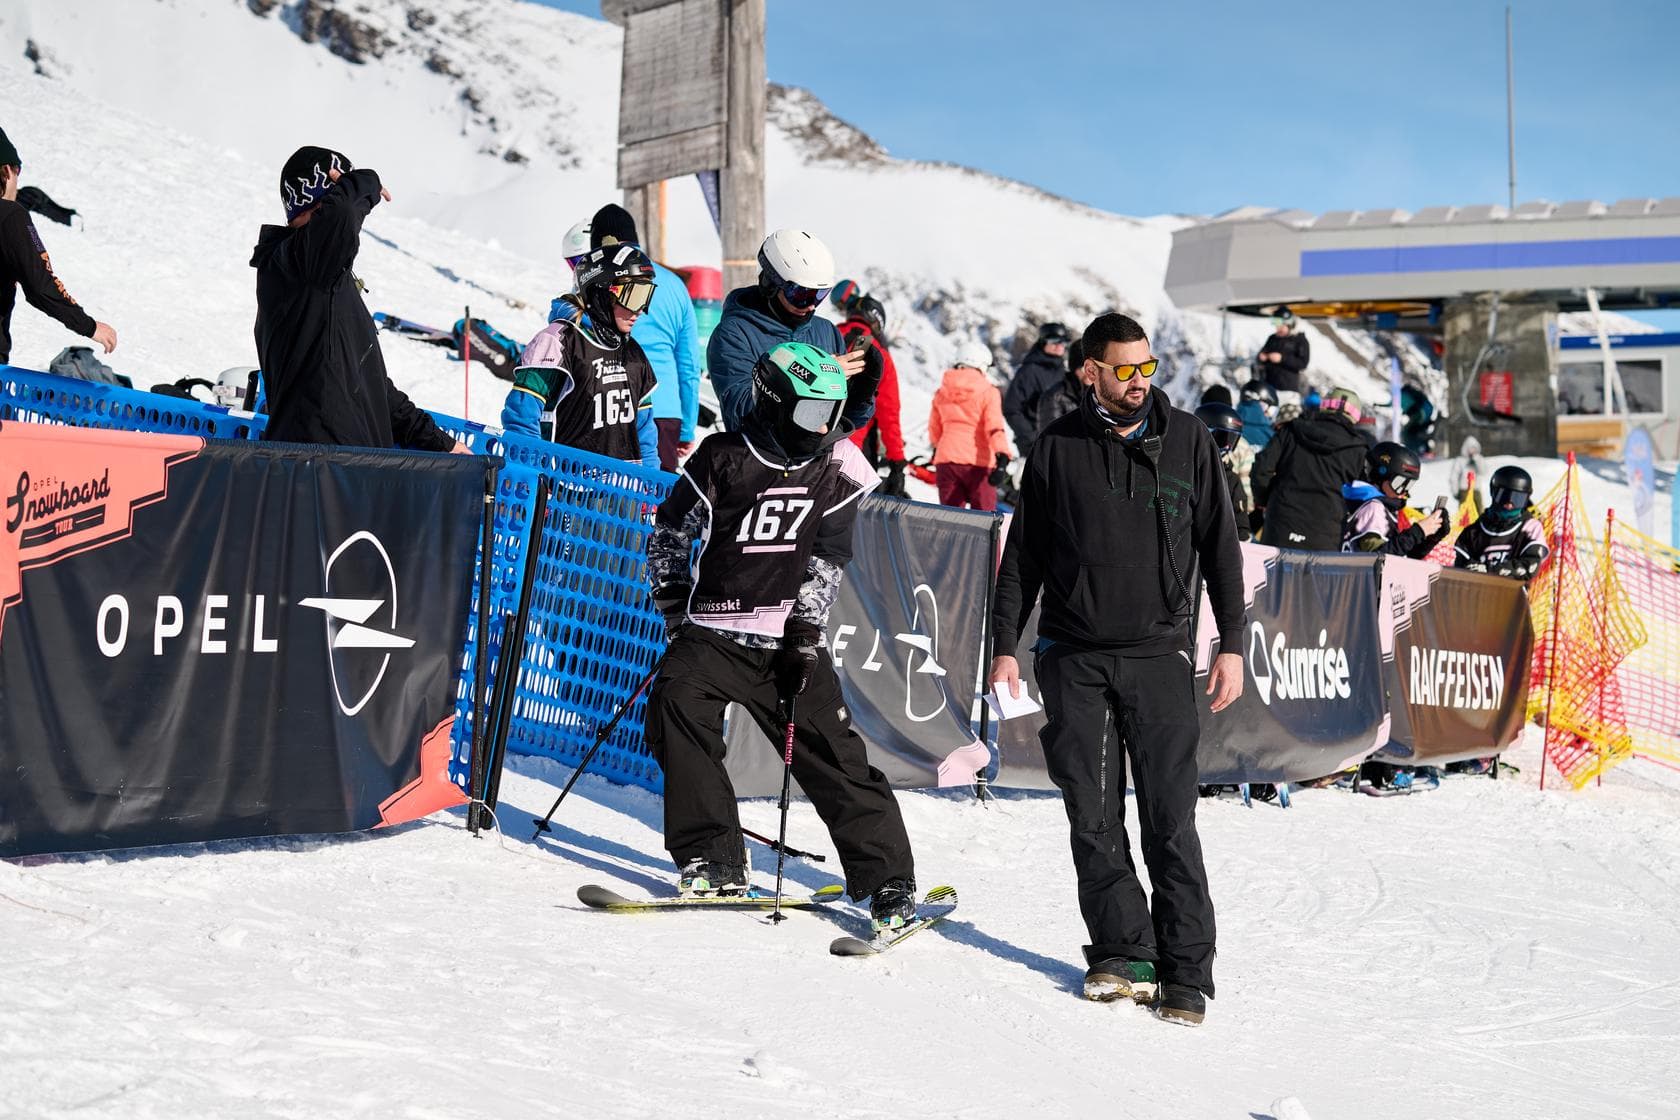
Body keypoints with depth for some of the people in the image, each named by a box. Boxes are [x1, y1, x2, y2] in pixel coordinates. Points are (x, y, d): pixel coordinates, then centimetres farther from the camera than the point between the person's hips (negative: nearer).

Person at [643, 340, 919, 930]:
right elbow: (670, 534, 10)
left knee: (834, 756, -5)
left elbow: (828, 557, 3)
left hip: (789, 638, 0)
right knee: (676, 704, -23)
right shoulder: (723, 459, 0)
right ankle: (715, 861, -12)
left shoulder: (836, 470, 4)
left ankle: (889, 881, 6)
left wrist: (806, 625, -8)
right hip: (713, 631, 0)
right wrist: (675, 605, 4)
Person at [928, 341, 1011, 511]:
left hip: (946, 459, 4)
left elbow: (934, 428, 19)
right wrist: (1003, 457, -22)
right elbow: (995, 428, -15)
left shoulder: (942, 392, 10)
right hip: (978, 461, -4)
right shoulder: (988, 392, -4)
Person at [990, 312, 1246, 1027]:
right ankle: (1124, 953, 12)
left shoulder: (1186, 440, 4)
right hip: (1073, 657, 1)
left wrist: (1231, 644, 2)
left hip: (1158, 654, -1)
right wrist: (1006, 644, 5)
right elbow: (1023, 554, 10)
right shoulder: (1057, 449, 4)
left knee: (1171, 821, -5)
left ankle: (1185, 974, -1)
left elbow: (1219, 545, 8)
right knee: (1094, 819, 2)